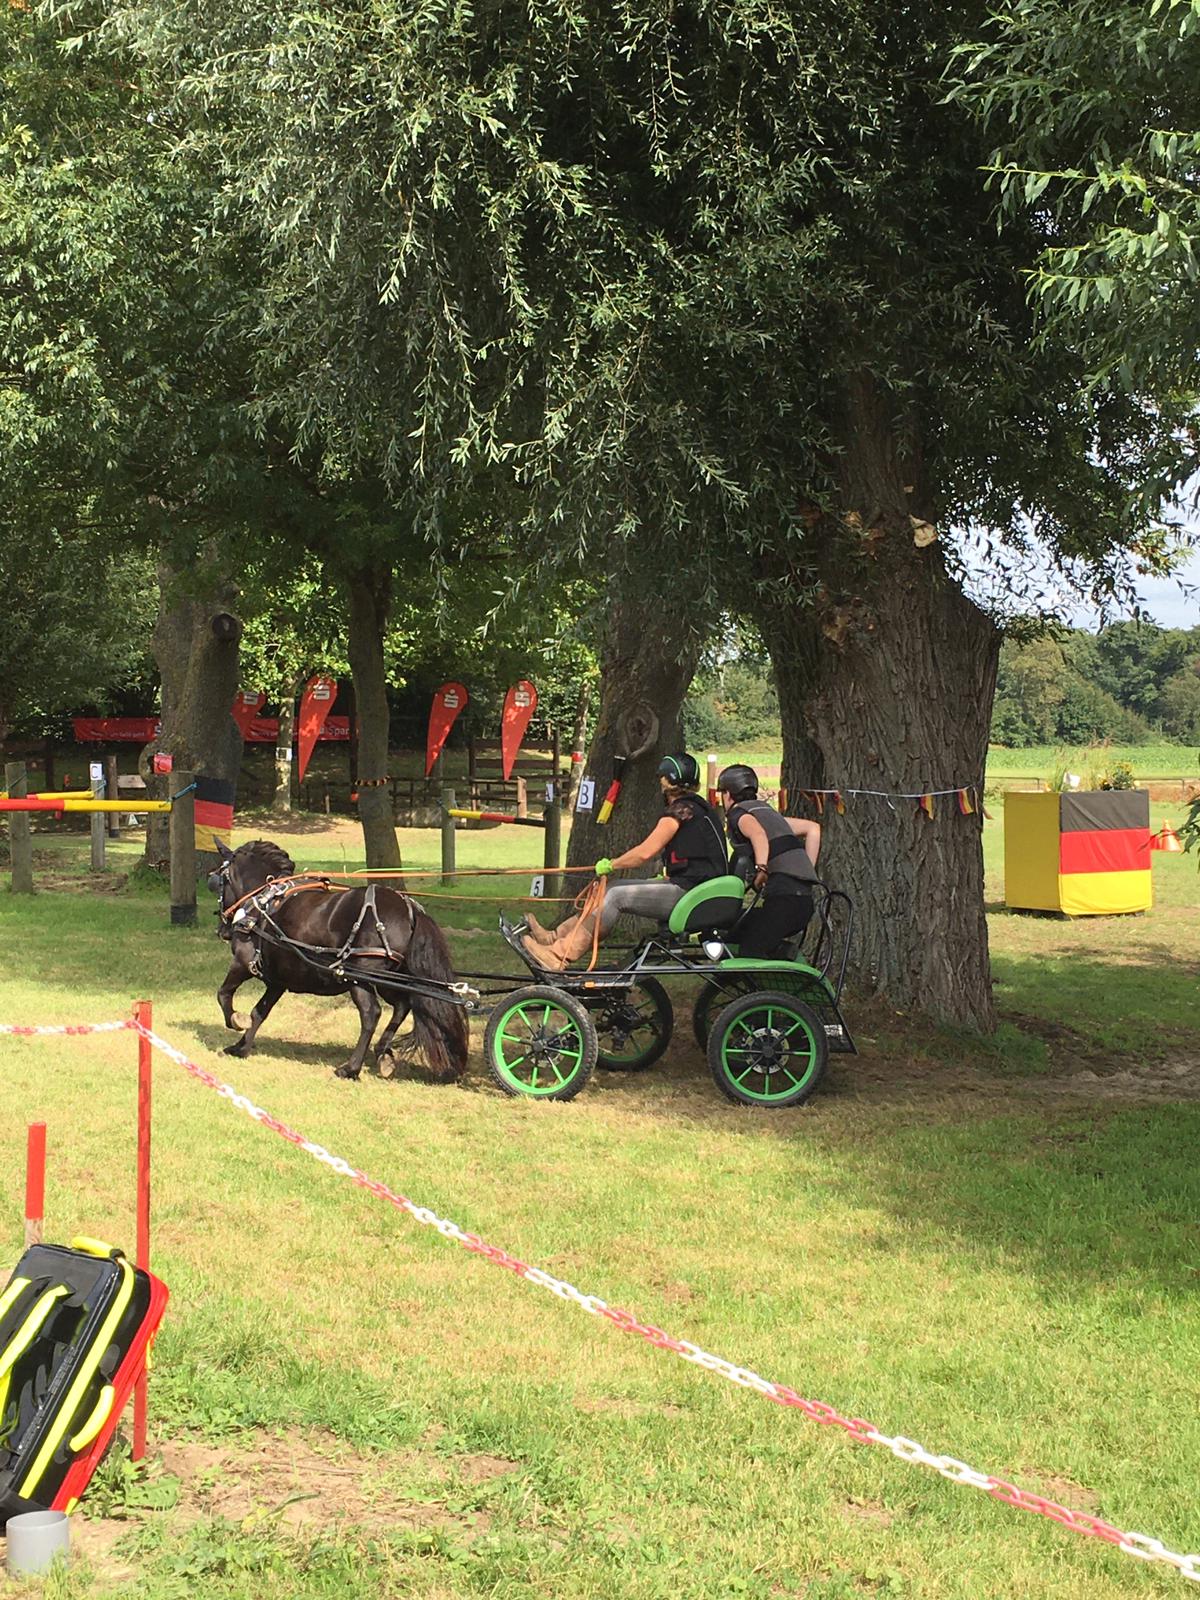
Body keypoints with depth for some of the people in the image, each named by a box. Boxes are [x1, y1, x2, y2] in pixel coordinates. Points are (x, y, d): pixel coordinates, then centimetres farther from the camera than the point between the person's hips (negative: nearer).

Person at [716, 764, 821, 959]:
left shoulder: (738, 813, 4)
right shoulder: (767, 810, 30)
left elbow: (758, 834, -19)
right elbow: (813, 828, 29)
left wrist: (761, 868, -28)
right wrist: (807, 868, 25)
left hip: (783, 892, -9)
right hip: (804, 898, 9)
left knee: (750, 950, -14)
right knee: (740, 934, 16)